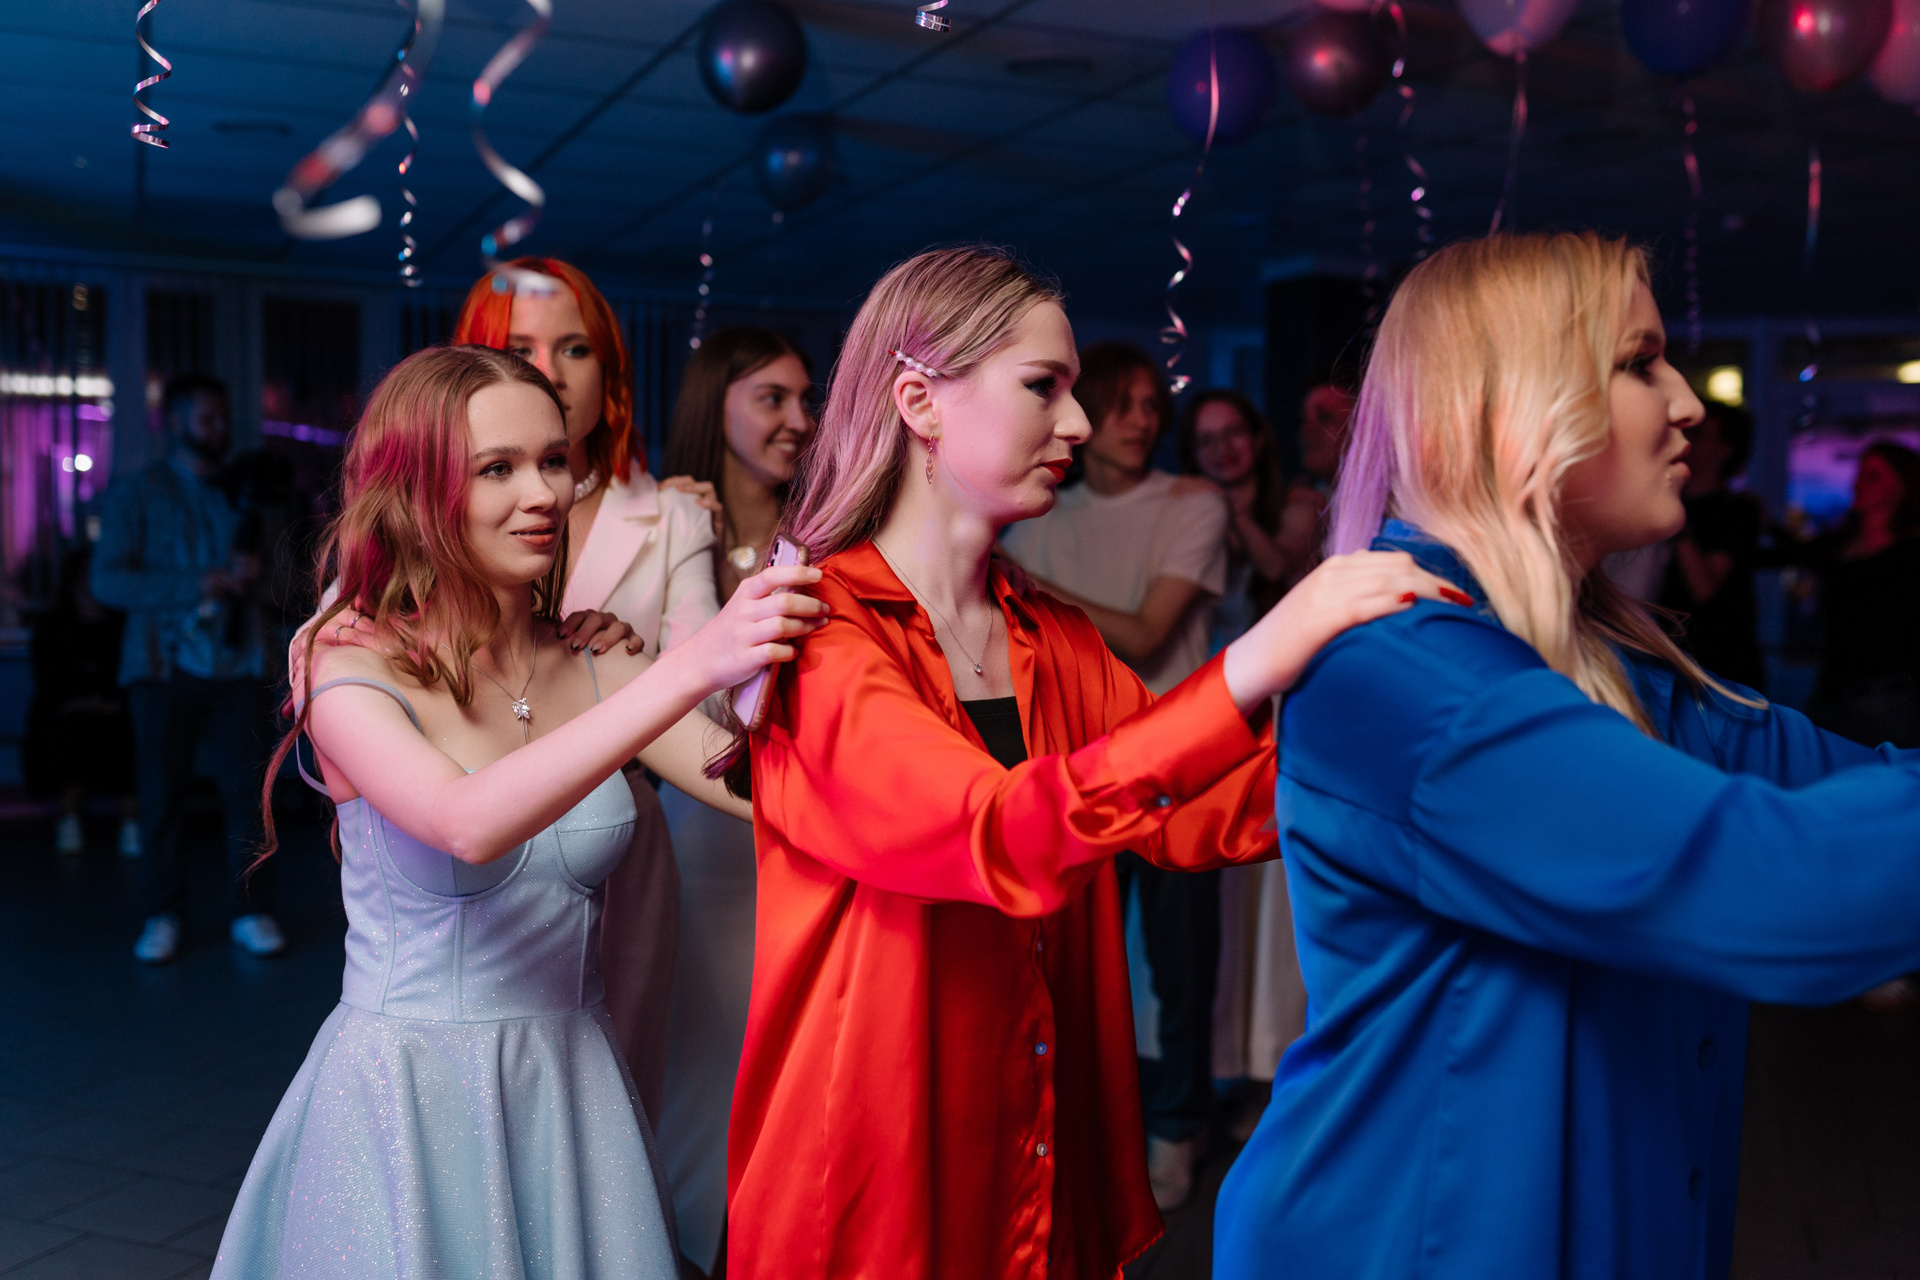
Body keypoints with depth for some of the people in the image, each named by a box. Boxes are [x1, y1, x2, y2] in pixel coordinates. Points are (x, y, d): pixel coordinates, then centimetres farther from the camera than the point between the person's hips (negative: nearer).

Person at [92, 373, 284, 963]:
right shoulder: (137, 492, 5)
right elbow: (107, 582, -4)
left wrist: (253, 573, -5)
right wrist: (196, 587, -16)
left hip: (235, 666, 2)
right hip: (165, 666, -2)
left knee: (247, 791, -3)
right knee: (161, 797, 3)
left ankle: (250, 911, 7)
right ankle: (164, 916, 15)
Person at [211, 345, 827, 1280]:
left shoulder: (594, 671, 0)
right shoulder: (351, 668, -12)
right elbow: (470, 823, -31)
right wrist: (689, 669, -38)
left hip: (572, 1087, 4)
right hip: (407, 1096, -3)